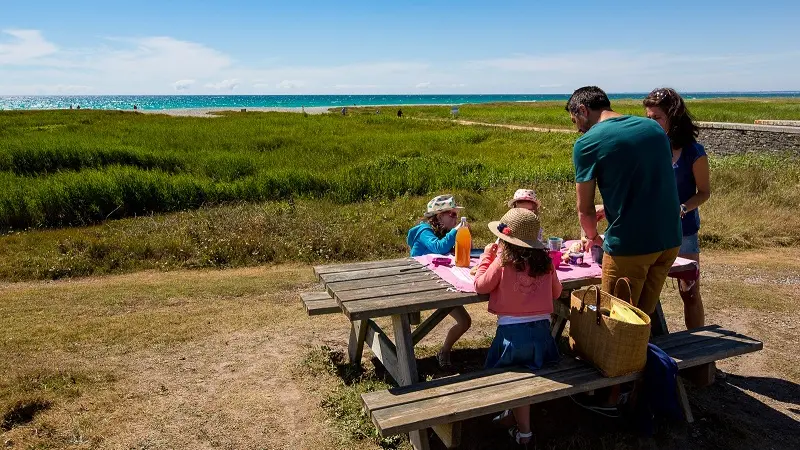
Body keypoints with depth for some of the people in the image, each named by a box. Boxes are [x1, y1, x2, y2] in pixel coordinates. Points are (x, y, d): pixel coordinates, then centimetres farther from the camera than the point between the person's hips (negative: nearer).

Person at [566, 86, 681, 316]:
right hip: (670, 240, 7)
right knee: (646, 315, 19)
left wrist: (593, 236, 15)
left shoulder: (586, 144, -9)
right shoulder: (653, 127, 10)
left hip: (629, 246, -6)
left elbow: (585, 210, -4)